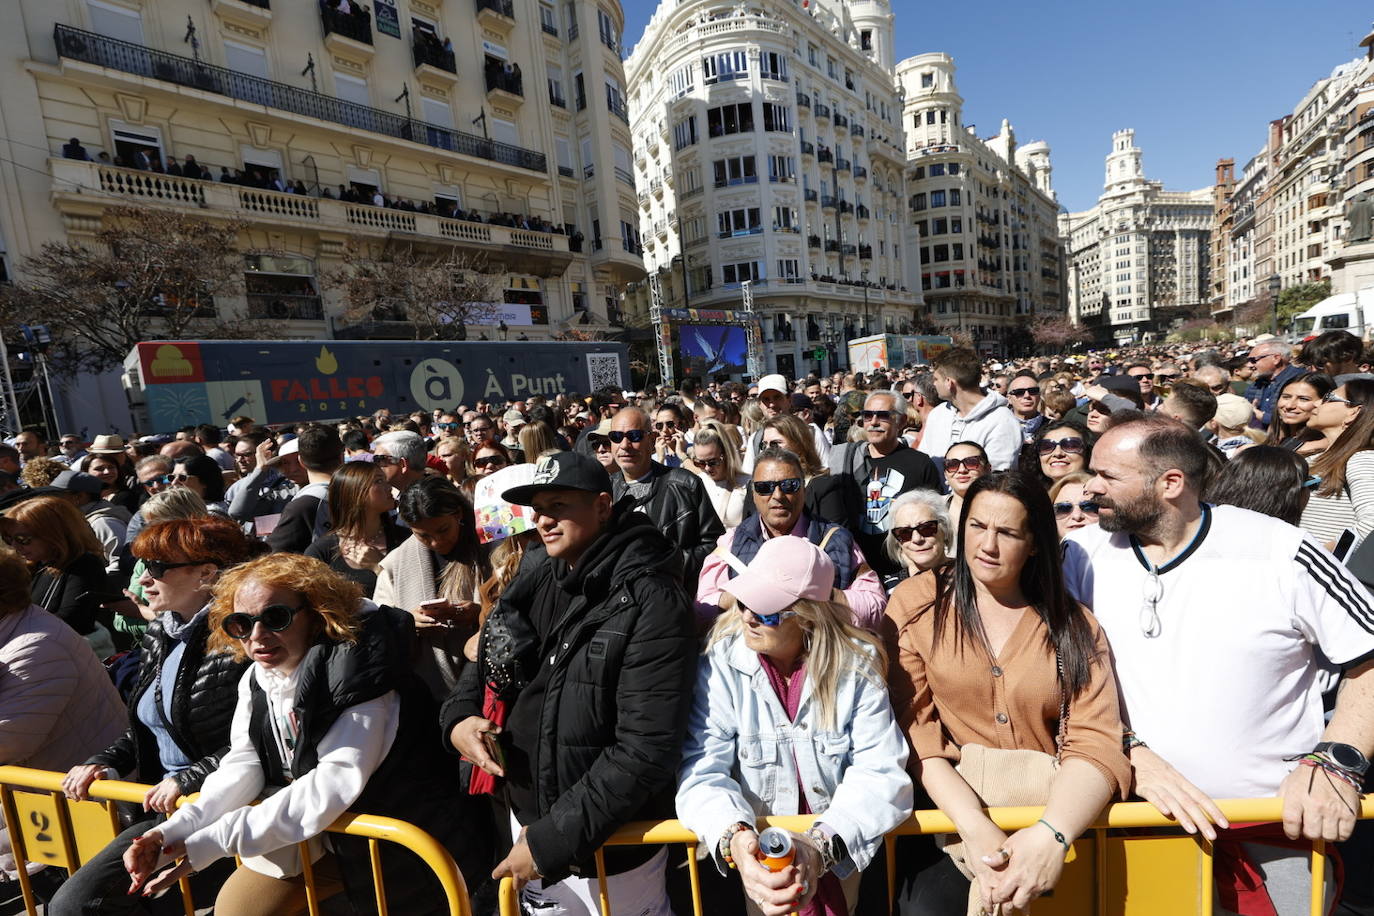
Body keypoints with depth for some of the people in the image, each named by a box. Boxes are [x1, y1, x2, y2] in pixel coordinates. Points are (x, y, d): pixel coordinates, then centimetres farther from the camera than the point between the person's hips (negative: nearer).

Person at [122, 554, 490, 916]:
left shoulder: (353, 667, -28)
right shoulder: (256, 680, -1)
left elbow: (337, 783, -32)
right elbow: (242, 767, -2)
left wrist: (213, 841, -29)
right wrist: (174, 831, -17)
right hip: (328, 831, 7)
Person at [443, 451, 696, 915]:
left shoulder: (650, 603, -25)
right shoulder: (534, 575, -4)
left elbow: (647, 749, -26)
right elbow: (487, 661, 11)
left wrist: (554, 838, -23)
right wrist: (459, 718, -8)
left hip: (612, 840, -6)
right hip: (527, 813, 6)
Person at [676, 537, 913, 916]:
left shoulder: (856, 666, -16)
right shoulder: (721, 667, -19)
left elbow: (880, 770, -21)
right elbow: (702, 771, -23)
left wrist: (822, 845, -36)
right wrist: (734, 838, -43)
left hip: (840, 855, 1)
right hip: (757, 859, -1)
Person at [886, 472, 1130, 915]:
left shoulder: (1074, 625, 3)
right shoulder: (916, 604, -2)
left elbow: (1096, 743, -8)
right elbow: (913, 729, -7)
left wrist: (1051, 835, -26)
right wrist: (975, 827, -21)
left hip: (1052, 813, 1)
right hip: (950, 807, 0)